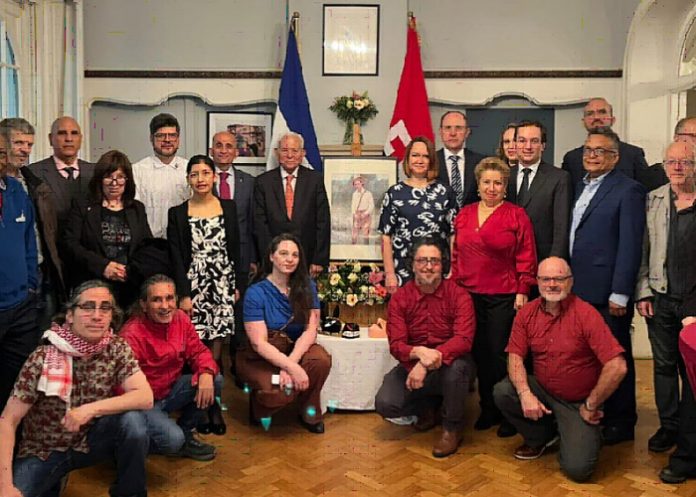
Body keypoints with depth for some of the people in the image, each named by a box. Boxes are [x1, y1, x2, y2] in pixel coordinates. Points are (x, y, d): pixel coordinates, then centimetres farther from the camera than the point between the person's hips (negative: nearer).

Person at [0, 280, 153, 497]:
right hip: (43, 451, -1)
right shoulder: (43, 358, -18)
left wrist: (91, 409, -30)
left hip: (91, 439, 1)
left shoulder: (117, 348, -12)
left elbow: (145, 397, -21)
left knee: (133, 419, -27)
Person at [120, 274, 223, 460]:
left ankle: (185, 432, 7)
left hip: (170, 390, 7)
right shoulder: (132, 334, -26)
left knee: (215, 380, -11)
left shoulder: (180, 318, -6)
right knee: (173, 440, -28)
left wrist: (206, 374, -20)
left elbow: (198, 351, 0)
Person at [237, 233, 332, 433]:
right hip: (260, 357, -3)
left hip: (296, 349, 3)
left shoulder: (306, 287, -3)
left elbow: (310, 330, -10)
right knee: (282, 392, -31)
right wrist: (292, 368, -29)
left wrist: (291, 363, -26)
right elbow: (259, 343, -18)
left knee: (321, 359, -28)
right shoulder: (256, 293, -13)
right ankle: (259, 403, 7)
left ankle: (310, 414, -2)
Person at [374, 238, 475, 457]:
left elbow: (463, 339, -24)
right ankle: (427, 407, 15)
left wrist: (428, 363, -36)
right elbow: (396, 345, -13)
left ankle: (453, 427, -8)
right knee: (385, 404, -20)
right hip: (412, 365, 2)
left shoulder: (458, 295, -13)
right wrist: (419, 352, -37)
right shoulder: (400, 298, -7)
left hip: (450, 364, -2)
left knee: (455, 365, -37)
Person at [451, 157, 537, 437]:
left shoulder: (516, 215, -1)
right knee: (480, 353, 9)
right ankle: (488, 410, 23)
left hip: (504, 297, -4)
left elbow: (526, 258, -3)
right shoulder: (464, 214, 11)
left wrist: (523, 292, -8)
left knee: (501, 354, -1)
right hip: (469, 295, 4)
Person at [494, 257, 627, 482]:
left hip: (577, 403, -4)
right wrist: (525, 393, -23)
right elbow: (515, 356, -4)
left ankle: (588, 435, 17)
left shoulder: (586, 314, -19)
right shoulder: (526, 313, -3)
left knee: (577, 468, -20)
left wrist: (591, 406, -14)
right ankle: (540, 437, 8)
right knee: (502, 392, -21)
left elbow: (617, 367, -23)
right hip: (542, 391, 5)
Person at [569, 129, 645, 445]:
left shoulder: (628, 190, -7)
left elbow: (630, 246, -13)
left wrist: (620, 294, -16)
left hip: (607, 293, -7)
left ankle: (620, 423, 19)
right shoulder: (582, 187, 16)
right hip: (579, 289, 7)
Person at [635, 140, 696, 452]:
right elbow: (642, 250, 5)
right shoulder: (652, 201, 5)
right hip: (660, 298, 2)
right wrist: (642, 292, -1)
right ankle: (668, 426, 23)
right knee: (664, 365, 10)